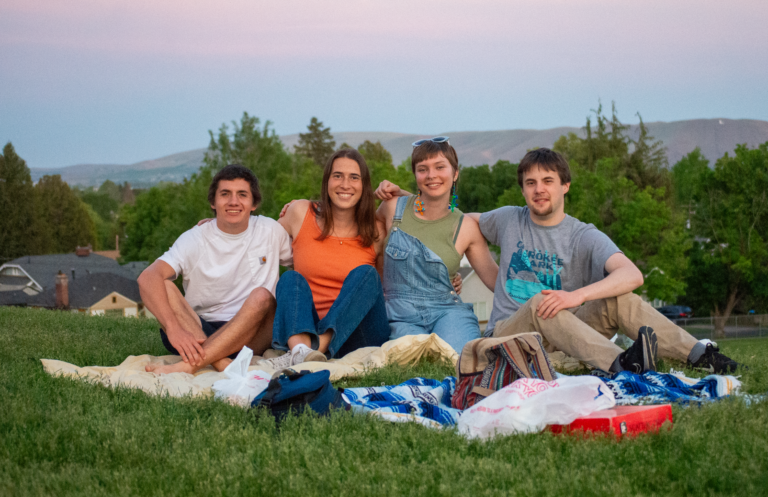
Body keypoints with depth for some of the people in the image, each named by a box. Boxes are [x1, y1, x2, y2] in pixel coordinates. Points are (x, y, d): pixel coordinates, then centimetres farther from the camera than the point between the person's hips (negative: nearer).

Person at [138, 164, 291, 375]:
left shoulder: (270, 231, 8)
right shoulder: (195, 239, 0)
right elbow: (147, 278, -16)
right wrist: (174, 327, -33)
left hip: (251, 335, 0)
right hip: (199, 333, 0)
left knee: (262, 295, -28)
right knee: (164, 287, -23)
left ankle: (187, 365, -41)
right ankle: (222, 363, -42)